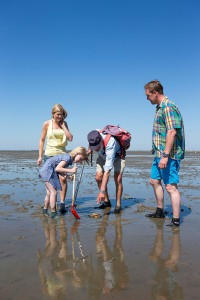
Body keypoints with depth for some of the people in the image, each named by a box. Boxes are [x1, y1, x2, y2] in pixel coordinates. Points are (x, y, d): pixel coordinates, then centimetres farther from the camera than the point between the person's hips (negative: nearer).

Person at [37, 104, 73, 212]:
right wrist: (40, 156, 0)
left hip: (62, 154, 1)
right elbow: (42, 140, 3)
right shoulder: (47, 124, -1)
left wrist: (63, 125, -5)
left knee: (63, 178, -12)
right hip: (49, 154, -1)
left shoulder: (64, 123, 6)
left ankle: (62, 202, -3)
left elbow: (70, 138, -4)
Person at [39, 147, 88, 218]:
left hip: (46, 171, 10)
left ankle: (45, 210, 31)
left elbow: (59, 171, 9)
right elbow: (57, 169, -28)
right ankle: (53, 213, -2)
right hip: (48, 170, -10)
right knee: (53, 192, -7)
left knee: (49, 193, 18)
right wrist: (71, 170, -25)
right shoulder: (68, 157, -18)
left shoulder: (68, 158, 11)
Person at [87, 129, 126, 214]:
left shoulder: (110, 143, -46)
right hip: (103, 156, 5)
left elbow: (107, 169, -49)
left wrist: (102, 190, -51)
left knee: (118, 179, -18)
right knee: (98, 177, -9)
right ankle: (106, 201, 8)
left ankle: (118, 205, -4)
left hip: (117, 156, -5)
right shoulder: (93, 138, -30)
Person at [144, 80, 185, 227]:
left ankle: (176, 220, 2)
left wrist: (165, 155, -27)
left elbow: (172, 132, -25)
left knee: (171, 186, -7)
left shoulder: (168, 107, -16)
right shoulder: (160, 107, 15)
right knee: (155, 181, 19)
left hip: (169, 155, -11)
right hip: (159, 153, 11)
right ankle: (160, 211, 33)